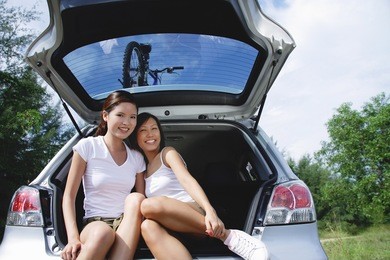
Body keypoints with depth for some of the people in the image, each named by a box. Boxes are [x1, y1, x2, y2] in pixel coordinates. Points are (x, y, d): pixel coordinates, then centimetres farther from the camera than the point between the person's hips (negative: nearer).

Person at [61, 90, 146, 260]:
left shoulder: (136, 157, 10)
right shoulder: (87, 146, -1)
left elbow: (141, 202, 9)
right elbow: (69, 196, -4)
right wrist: (73, 237, -19)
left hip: (126, 225, 4)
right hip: (95, 222, -3)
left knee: (135, 199, -30)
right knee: (103, 233, -39)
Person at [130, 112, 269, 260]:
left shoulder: (167, 153, 5)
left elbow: (187, 180, -14)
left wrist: (210, 211, -30)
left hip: (193, 215, -3)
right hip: (172, 223, 3)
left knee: (152, 205, -36)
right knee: (148, 227, -34)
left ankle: (226, 234, -27)